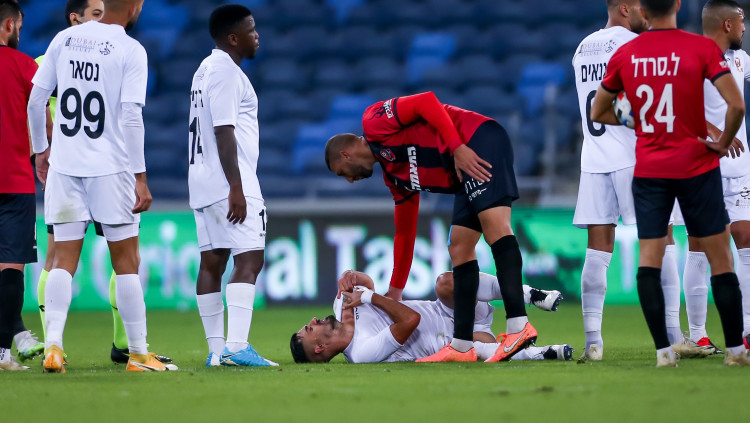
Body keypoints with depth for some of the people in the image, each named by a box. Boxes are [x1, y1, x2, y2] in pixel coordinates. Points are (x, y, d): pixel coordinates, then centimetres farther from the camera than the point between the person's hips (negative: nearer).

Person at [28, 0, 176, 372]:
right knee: (125, 261, 5)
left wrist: (41, 149, 21)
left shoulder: (64, 39, 6)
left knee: (64, 260, 6)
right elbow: (131, 118, -12)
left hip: (63, 166, 4)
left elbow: (35, 100, 8)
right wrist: (140, 177, -9)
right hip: (110, 168, -4)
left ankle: (53, 344, -8)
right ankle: (138, 353, 8)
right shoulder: (131, 51, -7)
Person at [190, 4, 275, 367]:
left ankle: (216, 350, 9)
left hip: (204, 185, 10)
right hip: (228, 184, -10)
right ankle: (236, 347, -23)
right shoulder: (226, 72, -12)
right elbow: (224, 133, -18)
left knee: (212, 262, 8)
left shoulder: (207, 69, 19)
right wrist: (236, 188, -21)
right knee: (249, 259, -14)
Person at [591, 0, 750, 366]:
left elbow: (598, 113, 12)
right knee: (719, 257, 6)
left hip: (648, 169, 2)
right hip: (696, 167, -2)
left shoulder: (625, 55, 1)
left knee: (649, 258, 2)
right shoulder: (701, 48, -9)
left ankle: (663, 350, -6)